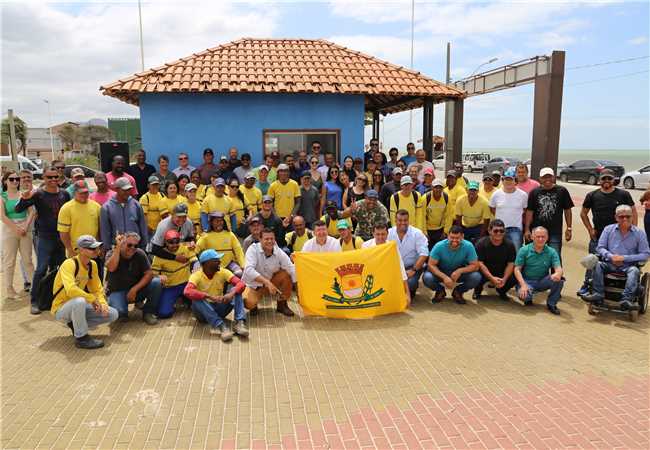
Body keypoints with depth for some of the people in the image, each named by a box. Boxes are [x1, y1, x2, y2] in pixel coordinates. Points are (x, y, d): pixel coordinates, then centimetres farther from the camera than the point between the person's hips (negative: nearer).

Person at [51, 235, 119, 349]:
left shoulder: (93, 265, -1)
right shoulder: (69, 264, -24)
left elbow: (97, 289, 5)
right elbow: (71, 290, -39)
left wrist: (102, 304, -13)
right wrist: (92, 299, -28)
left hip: (78, 307, 7)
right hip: (61, 310, -7)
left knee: (113, 314, -4)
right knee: (79, 301, -40)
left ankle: (77, 325, 7)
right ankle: (81, 338, -20)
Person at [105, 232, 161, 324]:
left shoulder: (140, 254, -8)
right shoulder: (112, 253, -11)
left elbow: (149, 274, -13)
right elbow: (111, 268, -34)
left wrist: (134, 289, -22)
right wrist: (118, 247, -31)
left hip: (137, 289, 2)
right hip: (117, 291, -2)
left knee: (157, 282, -24)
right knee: (119, 311, -34)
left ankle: (148, 312, -4)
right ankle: (123, 313, 8)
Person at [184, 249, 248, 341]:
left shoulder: (223, 272, -6)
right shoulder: (196, 276, -14)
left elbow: (241, 284, -17)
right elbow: (187, 292, -34)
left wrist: (232, 293, -38)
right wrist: (210, 296, -42)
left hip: (219, 309, 2)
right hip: (204, 312, -2)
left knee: (236, 290, -18)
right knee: (197, 300, -33)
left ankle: (240, 322, -32)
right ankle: (220, 326, -40)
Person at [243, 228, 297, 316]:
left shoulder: (279, 253, -15)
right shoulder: (253, 249, -21)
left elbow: (292, 271, -18)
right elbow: (249, 270, -35)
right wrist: (267, 282, -45)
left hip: (271, 282, 3)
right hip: (254, 285, -3)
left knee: (286, 274, -23)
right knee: (248, 302, -32)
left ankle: (282, 305, -2)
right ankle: (253, 306, 9)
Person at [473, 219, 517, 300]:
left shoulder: (509, 245, -6)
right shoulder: (481, 243, -14)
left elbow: (510, 264, -8)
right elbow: (480, 263, -19)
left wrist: (504, 279, -24)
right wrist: (492, 278, -29)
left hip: (502, 273, 3)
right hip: (485, 273, -2)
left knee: (514, 278, -26)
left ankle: (501, 291, 12)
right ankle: (478, 290, 7)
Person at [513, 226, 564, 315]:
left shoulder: (551, 252, -1)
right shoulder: (524, 250, -5)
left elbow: (558, 268, -10)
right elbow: (517, 269, -8)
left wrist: (558, 274, -37)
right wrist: (523, 285, -23)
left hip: (543, 282, 2)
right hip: (527, 281, -2)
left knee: (559, 280, -27)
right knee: (524, 295, -34)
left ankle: (551, 303, -2)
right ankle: (528, 298, 8)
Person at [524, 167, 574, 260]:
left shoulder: (562, 191, 1)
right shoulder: (535, 192, 3)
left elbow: (567, 210, 5)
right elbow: (529, 211, 3)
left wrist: (569, 228, 2)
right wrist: (527, 229, -2)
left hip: (555, 232, -2)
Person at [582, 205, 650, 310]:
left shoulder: (639, 233, 3)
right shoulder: (608, 229, 8)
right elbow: (600, 247, 8)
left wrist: (624, 258, -12)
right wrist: (610, 256, -13)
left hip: (628, 266, -2)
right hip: (609, 264, 2)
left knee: (634, 270, -33)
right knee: (597, 265, -27)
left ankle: (627, 299, -46)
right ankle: (598, 294, -32)